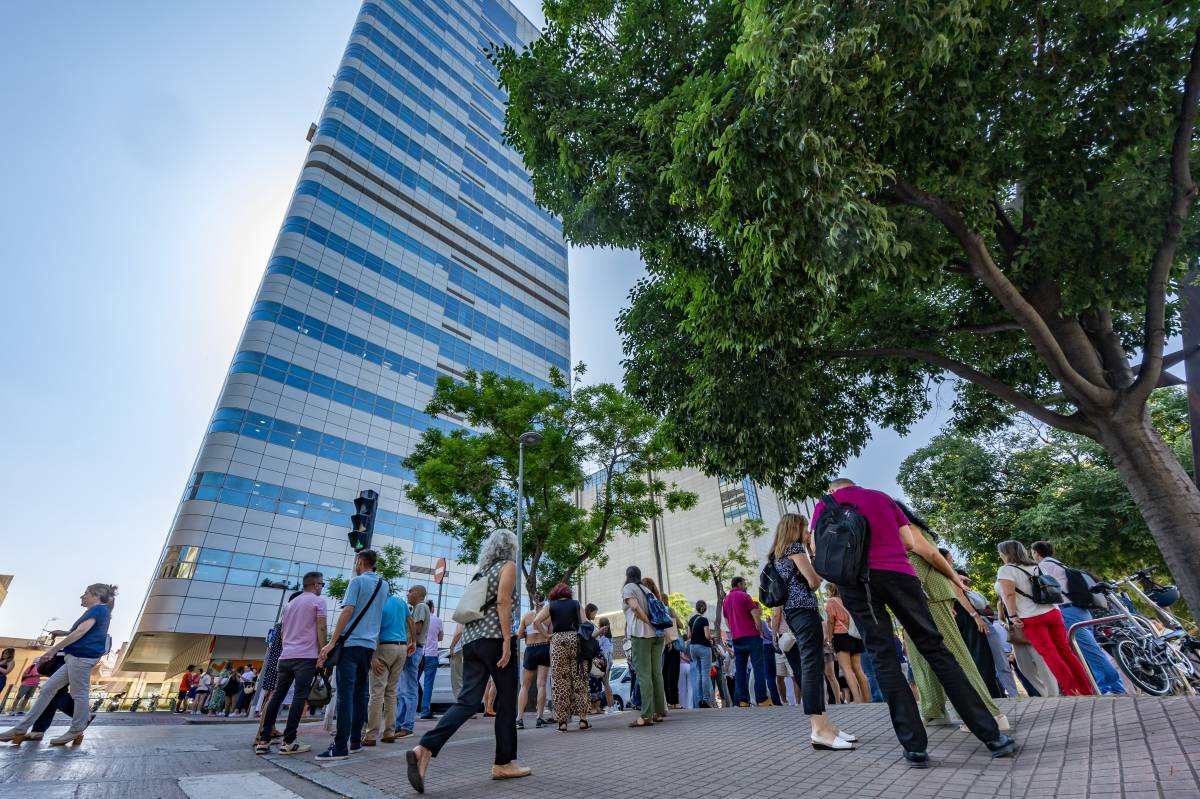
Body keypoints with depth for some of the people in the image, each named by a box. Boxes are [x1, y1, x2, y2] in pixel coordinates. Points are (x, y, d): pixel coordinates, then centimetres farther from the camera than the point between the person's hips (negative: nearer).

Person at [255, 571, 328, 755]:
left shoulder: (290, 603, 21)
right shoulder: (318, 601, -3)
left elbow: (282, 632, 24)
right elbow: (321, 629, -10)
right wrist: (322, 653, -4)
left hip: (285, 656, 7)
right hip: (306, 656, -7)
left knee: (276, 696, 11)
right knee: (299, 697, -5)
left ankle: (263, 740, 11)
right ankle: (288, 742, -7)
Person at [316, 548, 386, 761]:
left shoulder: (357, 581, -5)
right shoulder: (383, 585, 14)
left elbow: (348, 610, -15)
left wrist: (331, 642, -14)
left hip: (351, 643, -6)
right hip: (370, 645, 6)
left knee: (346, 692, -6)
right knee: (361, 692, 11)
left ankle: (341, 746, -8)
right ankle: (355, 739, 15)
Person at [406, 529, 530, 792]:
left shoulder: (482, 570, 21)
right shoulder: (508, 565, 0)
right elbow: (502, 601, -14)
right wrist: (507, 640, -16)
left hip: (472, 639, 7)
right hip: (495, 638, -7)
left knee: (468, 700, 2)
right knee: (507, 700, 6)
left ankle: (424, 748, -14)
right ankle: (504, 763, 13)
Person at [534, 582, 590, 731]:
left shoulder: (550, 605, 10)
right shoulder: (576, 604, 12)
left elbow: (536, 621, -1)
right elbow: (585, 624, 4)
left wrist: (546, 634, 9)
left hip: (558, 641, -1)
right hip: (576, 640, 1)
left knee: (560, 681, 3)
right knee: (579, 679, 6)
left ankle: (562, 721, 3)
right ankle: (583, 719, 6)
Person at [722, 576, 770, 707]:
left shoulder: (726, 600, 15)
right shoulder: (744, 596, -5)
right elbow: (756, 615, -10)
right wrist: (760, 632, 0)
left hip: (736, 639, 6)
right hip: (751, 636, -6)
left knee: (740, 669, 5)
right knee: (758, 668, -1)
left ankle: (742, 700, 2)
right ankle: (761, 699, -3)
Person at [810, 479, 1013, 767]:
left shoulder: (824, 504, 17)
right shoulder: (882, 497, 24)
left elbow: (818, 552, 10)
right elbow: (916, 544, 24)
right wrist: (952, 574, 35)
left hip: (856, 581, -2)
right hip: (898, 574, 2)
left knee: (884, 658, 2)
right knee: (935, 649, 10)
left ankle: (915, 747, 1)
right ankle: (991, 735, 11)